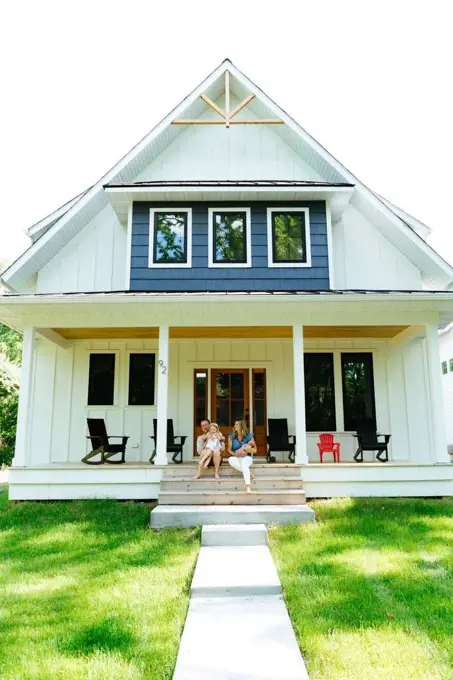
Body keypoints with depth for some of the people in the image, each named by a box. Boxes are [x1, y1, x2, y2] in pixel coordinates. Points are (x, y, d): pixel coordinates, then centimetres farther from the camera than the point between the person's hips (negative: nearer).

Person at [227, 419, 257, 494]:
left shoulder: (249, 436, -2)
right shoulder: (231, 436, 3)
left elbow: (255, 450, 1)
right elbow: (229, 449, 6)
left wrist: (246, 449, -17)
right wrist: (235, 454, -14)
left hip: (247, 457, -2)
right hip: (236, 458, 2)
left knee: (244, 462, -39)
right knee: (231, 460, -34)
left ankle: (248, 487, -48)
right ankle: (248, 472, -22)